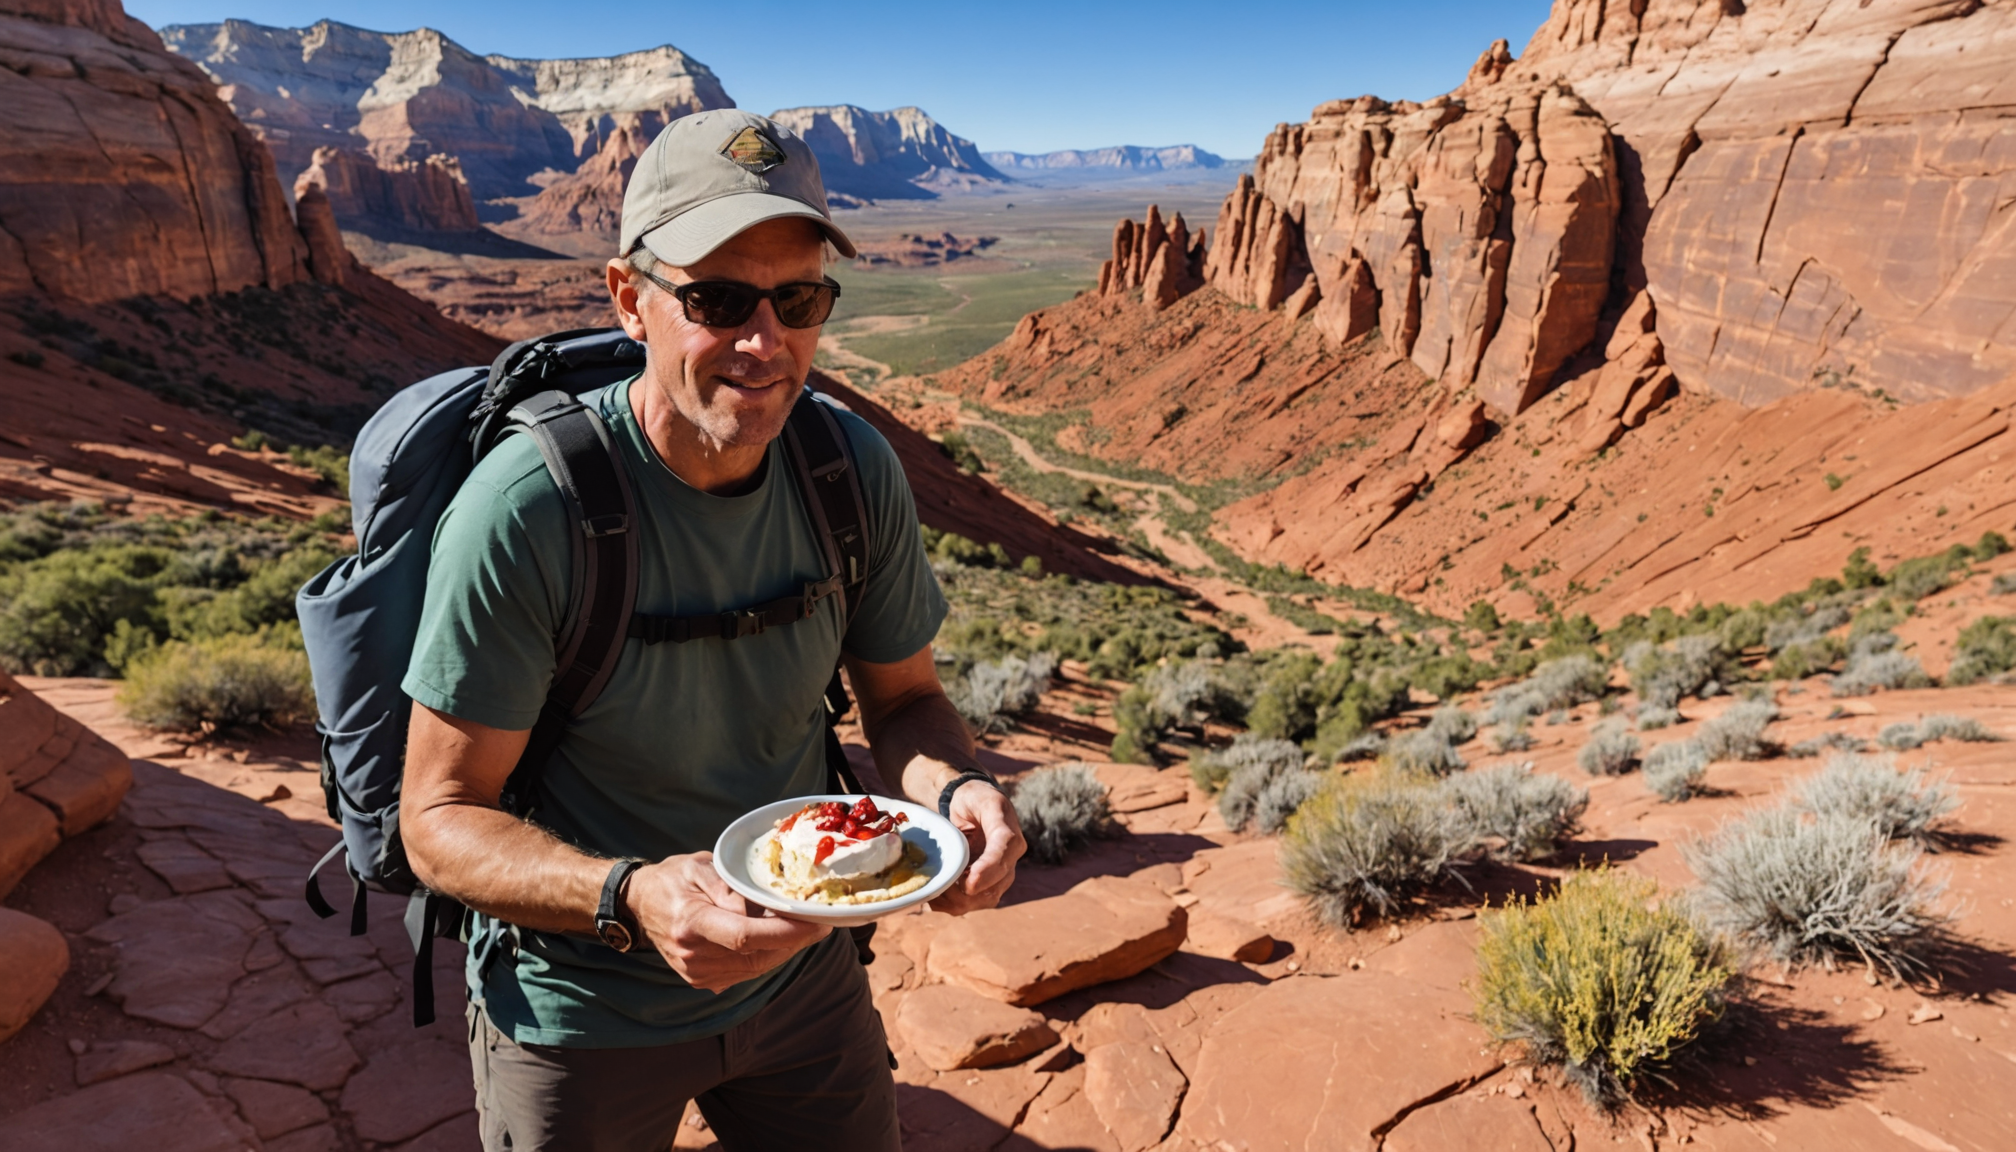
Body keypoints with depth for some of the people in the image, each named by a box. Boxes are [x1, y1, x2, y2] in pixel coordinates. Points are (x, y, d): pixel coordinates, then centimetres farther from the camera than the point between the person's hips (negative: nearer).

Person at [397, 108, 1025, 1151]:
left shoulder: (855, 470, -13)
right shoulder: (525, 510, -25)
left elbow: (902, 695, 0)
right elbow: (439, 819, -18)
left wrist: (954, 787, -22)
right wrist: (630, 897, -36)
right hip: (581, 1016, -3)